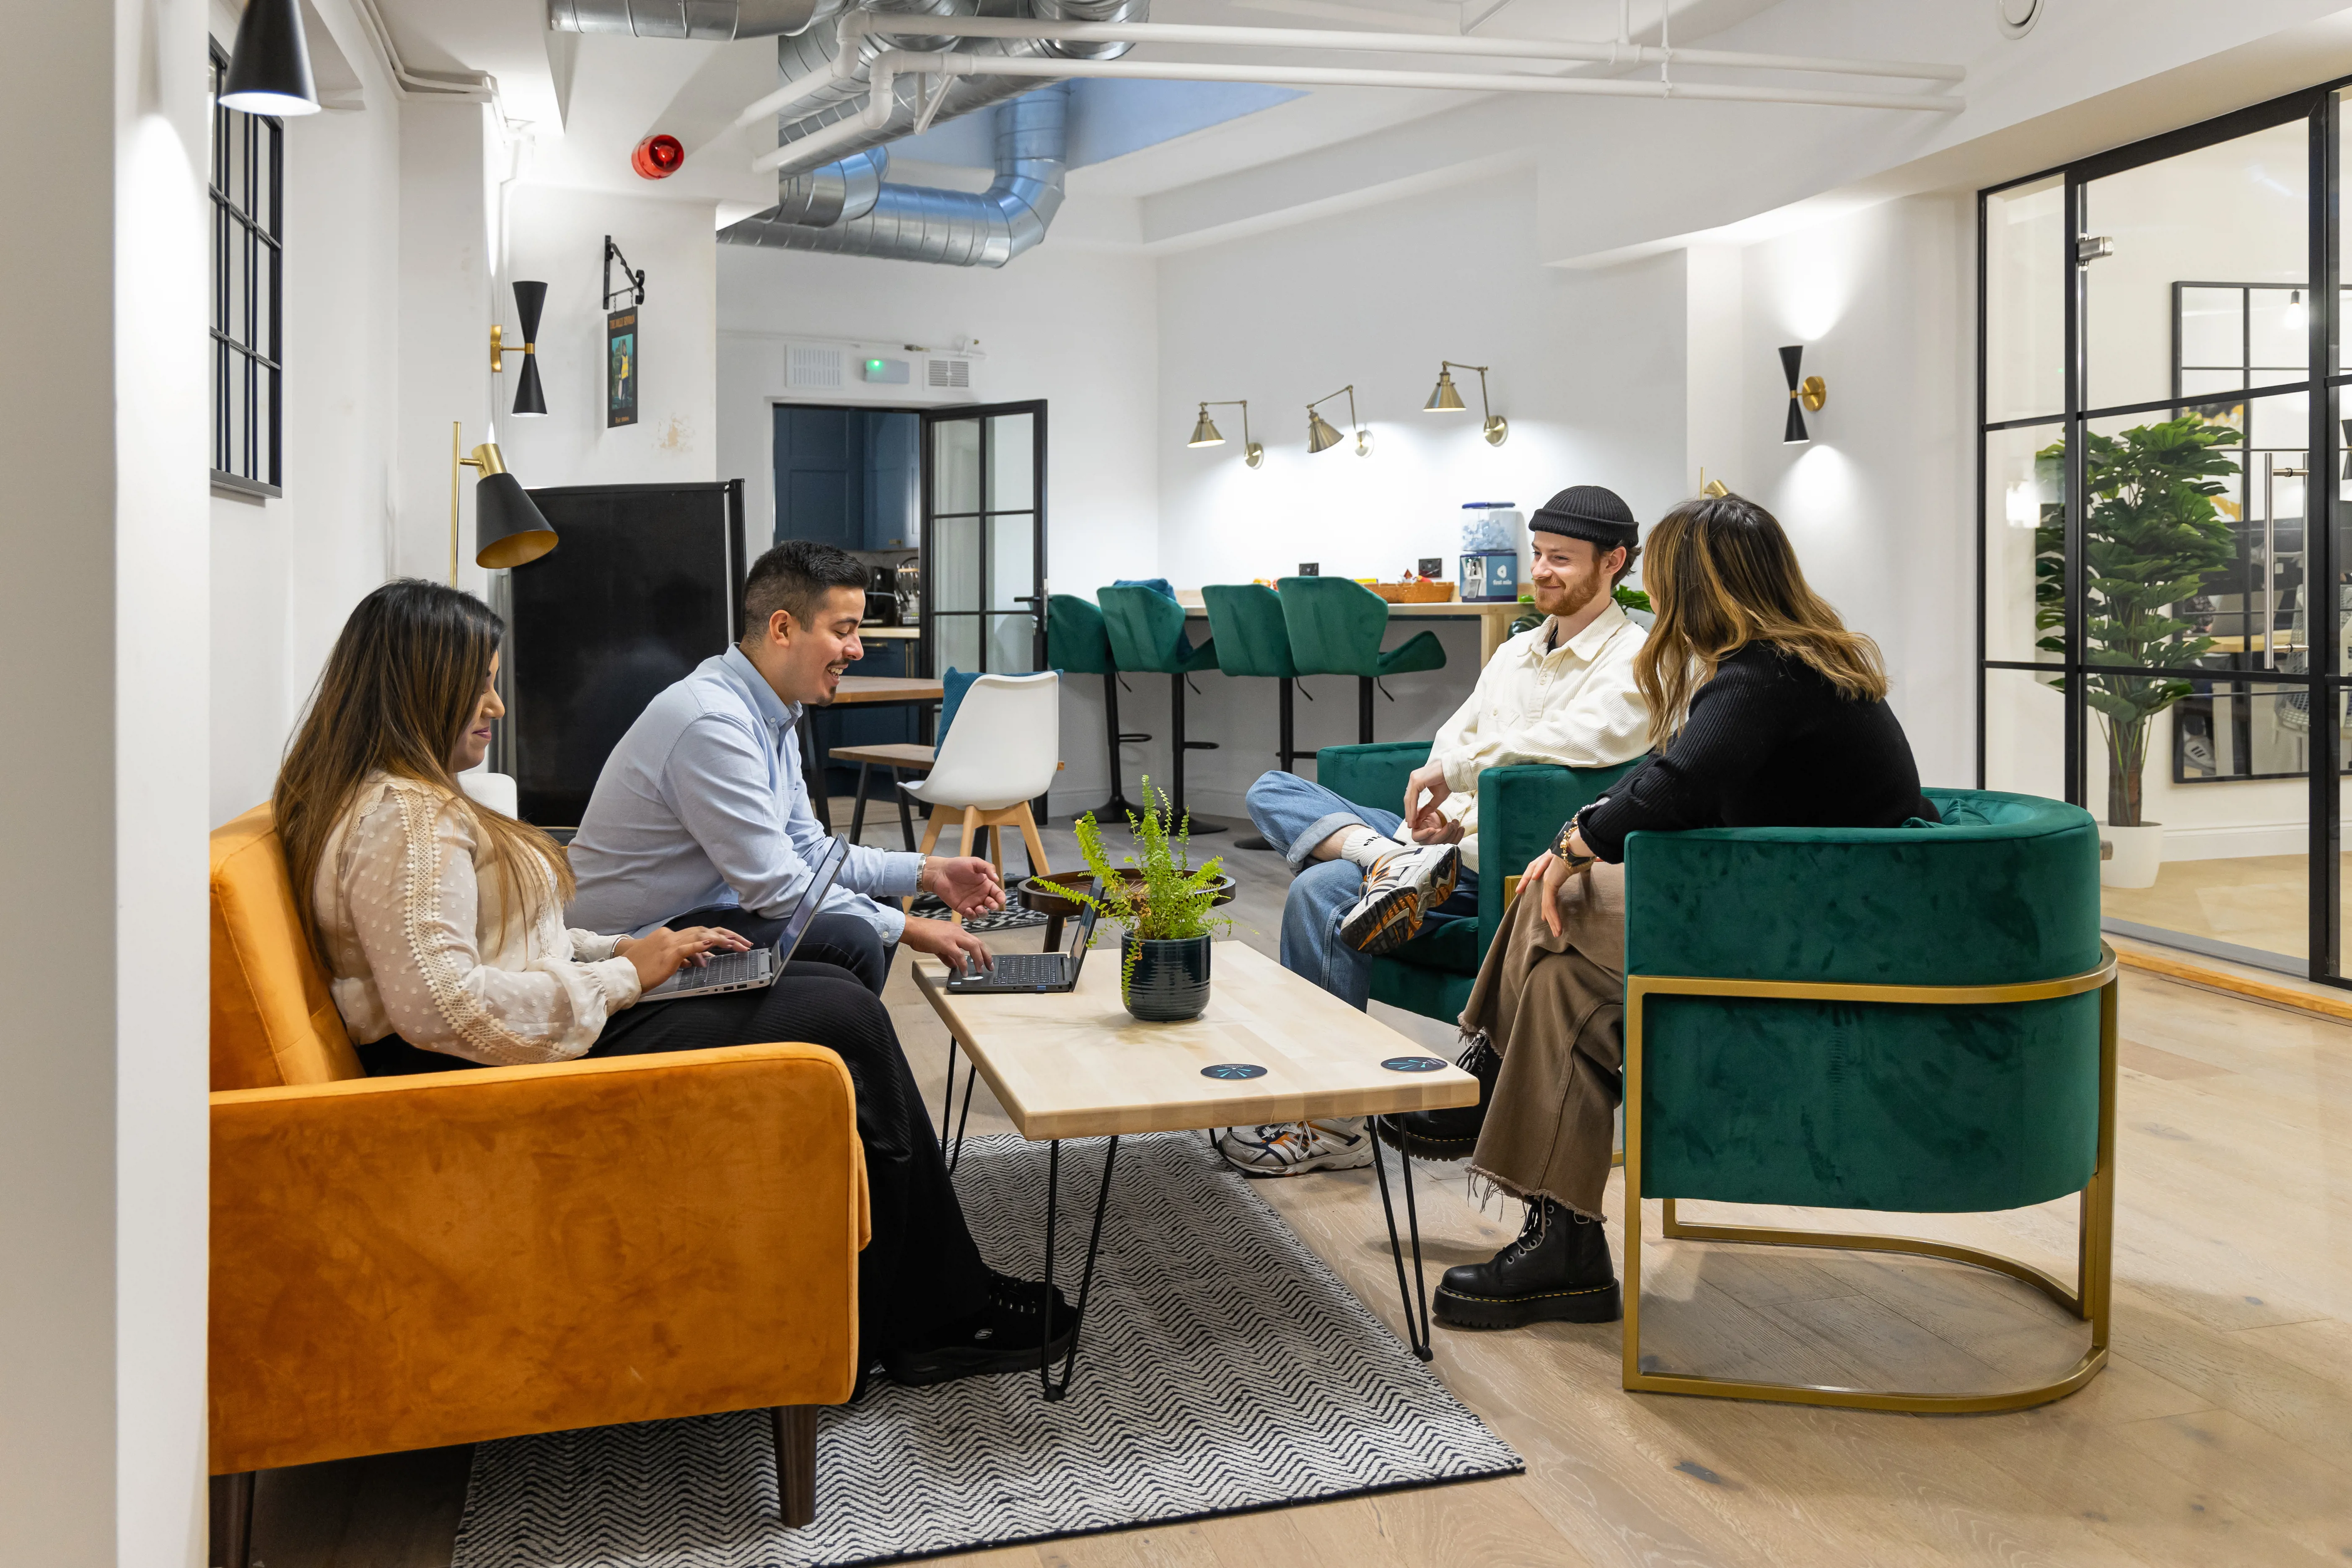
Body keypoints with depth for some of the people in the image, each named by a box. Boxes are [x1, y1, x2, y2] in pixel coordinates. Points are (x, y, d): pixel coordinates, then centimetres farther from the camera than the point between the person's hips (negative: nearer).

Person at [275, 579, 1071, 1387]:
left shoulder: (412, 798, 17)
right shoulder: (401, 819, -17)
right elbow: (440, 1005, -27)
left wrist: (622, 951, 8)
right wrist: (621, 978, -18)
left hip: (552, 1034, 11)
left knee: (835, 987, 5)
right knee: (842, 1021, -12)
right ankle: (937, 1316, 4)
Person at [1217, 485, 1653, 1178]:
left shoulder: (1633, 661, -5)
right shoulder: (1516, 652, 22)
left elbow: (1587, 739, -24)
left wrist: (1457, 766, -15)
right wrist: (1434, 810, -4)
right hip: (1443, 841, 9)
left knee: (1322, 893, -27)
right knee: (1272, 792, -1)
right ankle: (1393, 861, -29)